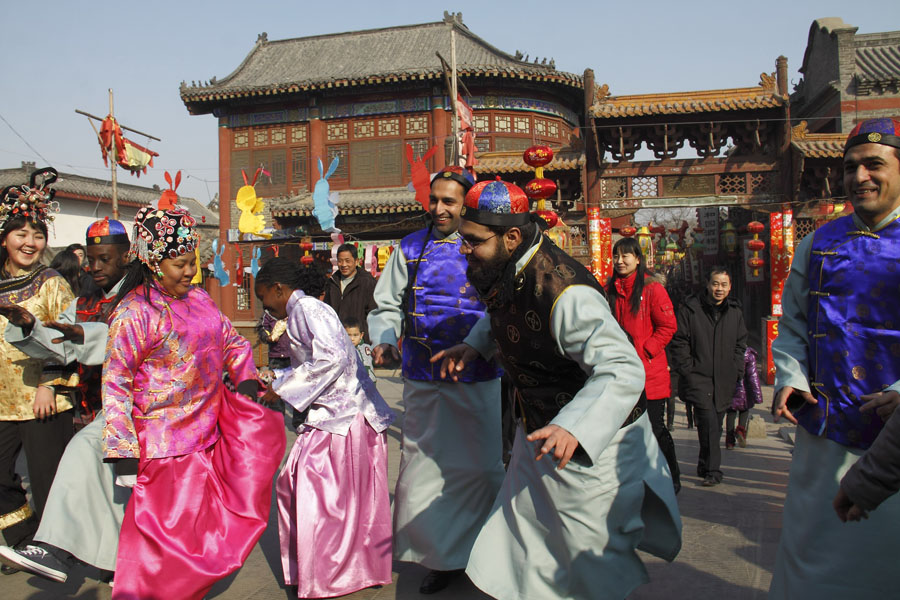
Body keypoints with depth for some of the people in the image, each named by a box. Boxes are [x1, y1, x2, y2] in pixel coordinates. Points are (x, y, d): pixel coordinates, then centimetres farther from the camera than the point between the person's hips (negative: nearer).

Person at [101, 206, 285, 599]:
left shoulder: (199, 300, 9)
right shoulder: (133, 312, -13)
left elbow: (233, 343, 18)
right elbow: (115, 385, -14)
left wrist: (247, 382, 0)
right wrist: (123, 454, -17)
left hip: (208, 435, 7)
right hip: (165, 445, -6)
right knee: (166, 534, 2)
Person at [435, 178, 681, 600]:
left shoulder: (563, 292, -32)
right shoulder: (505, 274, -3)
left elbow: (623, 371, -36)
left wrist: (573, 427, -49)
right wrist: (473, 345, 5)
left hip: (590, 444, -8)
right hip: (539, 435, 9)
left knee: (594, 563, 10)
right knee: (522, 559, 21)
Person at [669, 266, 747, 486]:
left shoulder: (735, 311, 11)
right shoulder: (690, 308, -3)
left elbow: (740, 344, 18)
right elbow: (679, 342, -2)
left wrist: (736, 372, 8)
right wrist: (687, 370, -9)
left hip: (724, 380, 4)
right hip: (699, 377, -4)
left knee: (715, 425, 11)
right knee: (709, 422, -17)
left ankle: (705, 467, 27)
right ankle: (713, 470, -11)